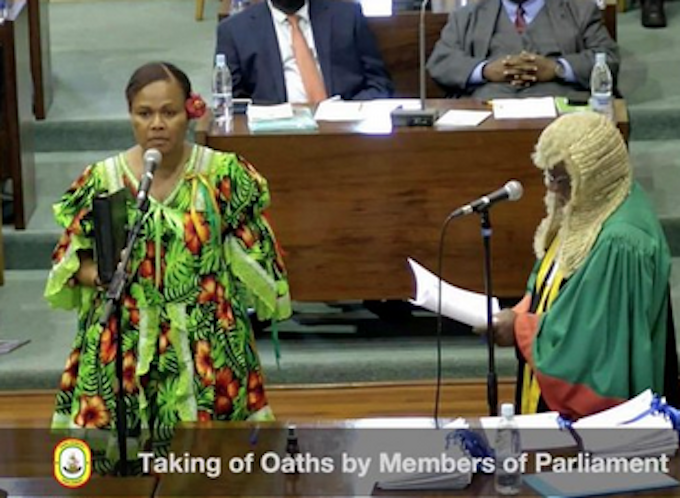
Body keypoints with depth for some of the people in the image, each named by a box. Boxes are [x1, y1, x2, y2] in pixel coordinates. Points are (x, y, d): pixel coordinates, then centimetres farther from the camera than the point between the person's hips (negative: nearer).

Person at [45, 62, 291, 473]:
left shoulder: (223, 174, -4)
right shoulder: (103, 180, -1)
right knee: (118, 453, -3)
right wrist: (97, 273, -12)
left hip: (208, 342, -1)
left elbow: (253, 255, 5)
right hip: (123, 343, 1)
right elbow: (70, 260, 7)